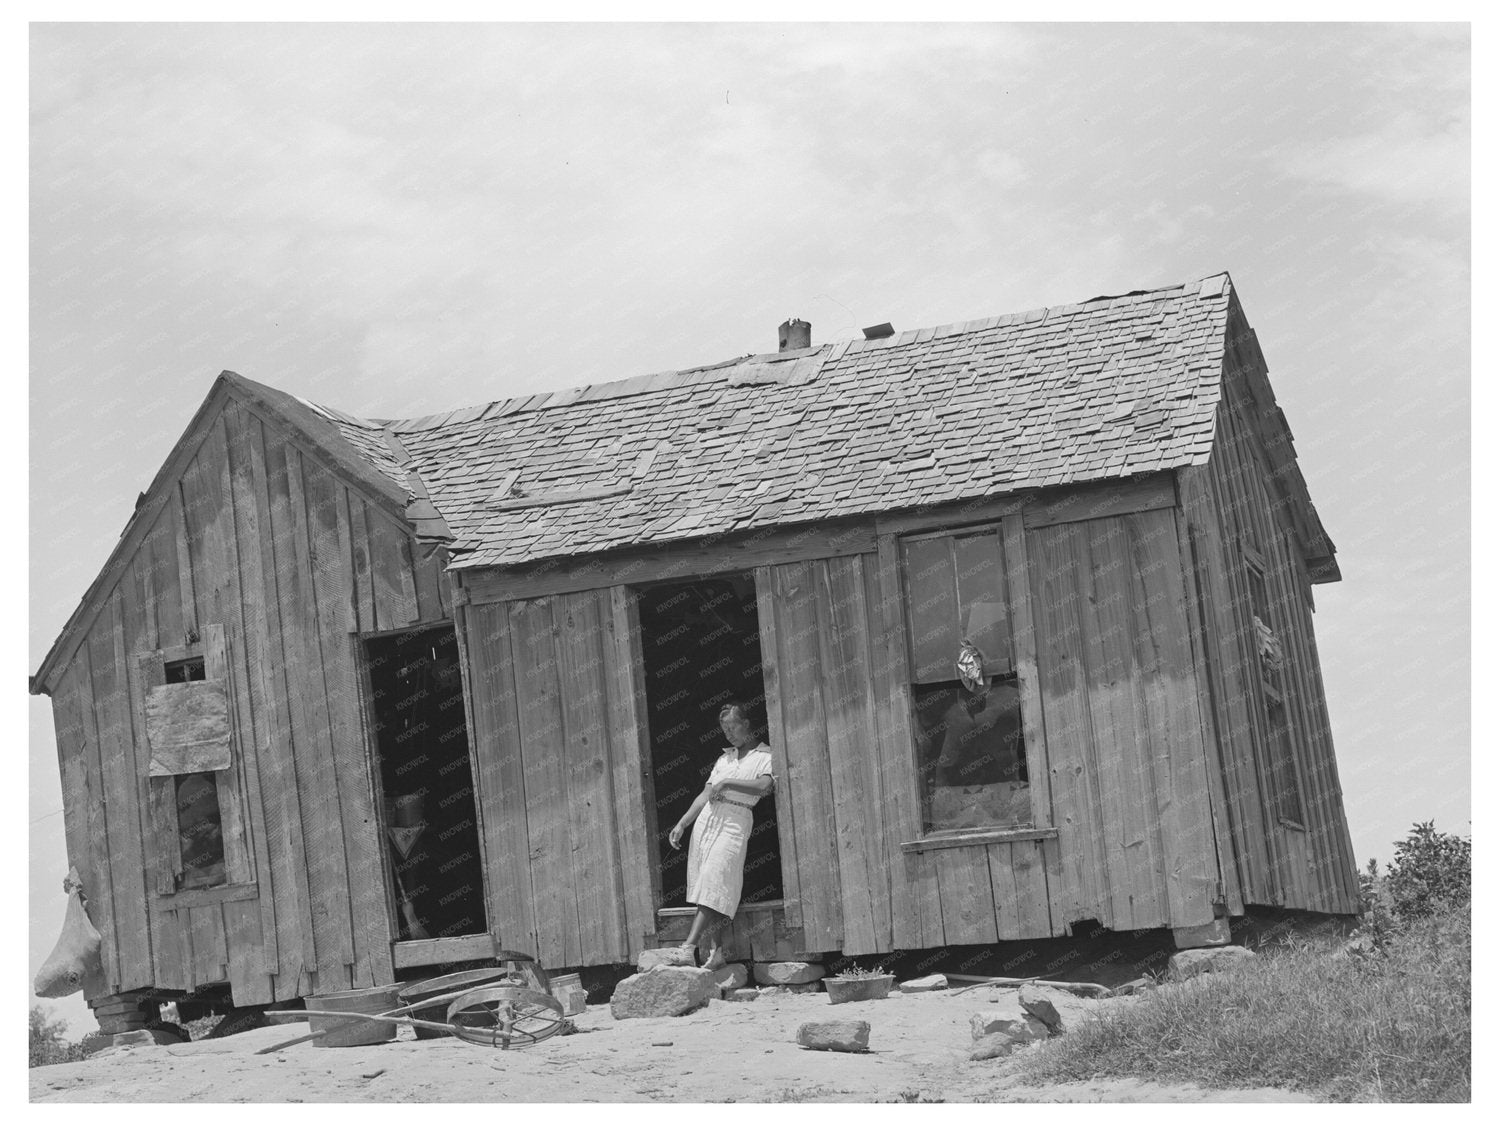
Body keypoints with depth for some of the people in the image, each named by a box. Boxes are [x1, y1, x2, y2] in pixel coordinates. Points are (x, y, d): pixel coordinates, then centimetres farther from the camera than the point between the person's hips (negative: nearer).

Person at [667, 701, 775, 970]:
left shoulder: (765, 755, 6)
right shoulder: (725, 757, 23)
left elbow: (764, 786, -14)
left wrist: (727, 782, -10)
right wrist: (681, 825, 12)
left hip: (736, 820, -6)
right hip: (707, 817, 6)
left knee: (713, 882, -19)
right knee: (704, 884, -4)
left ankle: (689, 946, -28)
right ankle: (714, 951, -5)